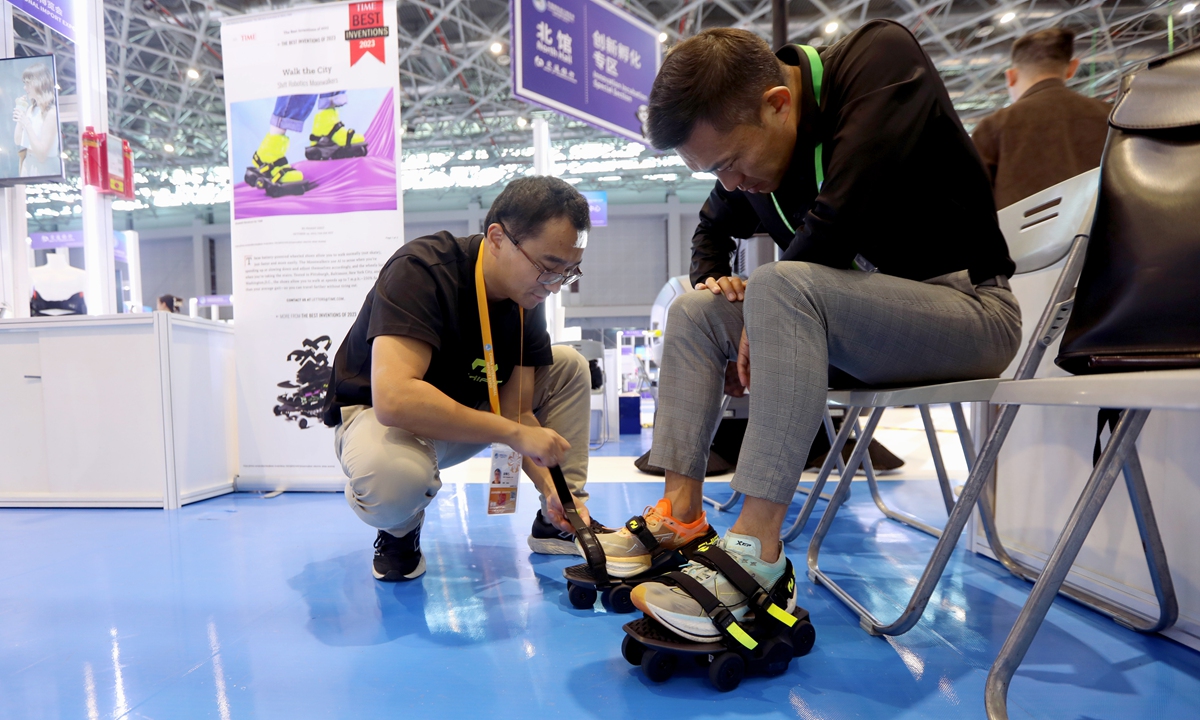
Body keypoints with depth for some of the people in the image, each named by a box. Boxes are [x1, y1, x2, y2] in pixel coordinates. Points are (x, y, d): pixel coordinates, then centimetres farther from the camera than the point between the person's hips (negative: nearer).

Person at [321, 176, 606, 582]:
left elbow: (517, 410, -9)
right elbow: (394, 398, -43)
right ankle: (399, 529, -3)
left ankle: (556, 521, 3)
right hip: (375, 413, -6)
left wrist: (550, 487, -24)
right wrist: (514, 432, -36)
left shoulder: (526, 295, -9)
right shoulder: (420, 271, -30)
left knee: (569, 365, -4)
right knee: (395, 472, -42)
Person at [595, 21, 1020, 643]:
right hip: (848, 318, 7)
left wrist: (761, 317, -17)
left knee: (782, 286, -32)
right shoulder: (748, 149, 4)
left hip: (968, 308, -7)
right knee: (693, 312, 2)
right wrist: (711, 278, 2)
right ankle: (680, 515, -5)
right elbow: (713, 230, 23)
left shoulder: (880, 57, -16)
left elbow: (838, 219, -29)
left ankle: (757, 556, -32)